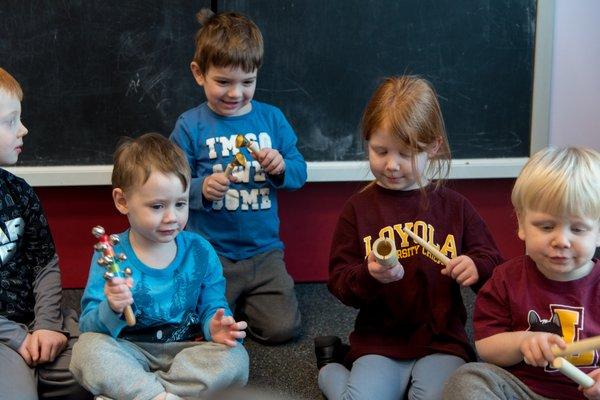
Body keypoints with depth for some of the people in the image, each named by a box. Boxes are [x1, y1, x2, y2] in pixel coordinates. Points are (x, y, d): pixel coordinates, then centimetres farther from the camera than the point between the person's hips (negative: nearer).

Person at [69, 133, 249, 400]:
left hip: (187, 349, 2)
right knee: (87, 349, -28)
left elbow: (212, 307, 3)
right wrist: (111, 311, -34)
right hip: (130, 352, -2)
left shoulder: (200, 252, 0)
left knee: (234, 359, -25)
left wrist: (216, 326, -22)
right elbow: (89, 326, -11)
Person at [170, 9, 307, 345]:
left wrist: (281, 168, -17)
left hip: (263, 250, 2)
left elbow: (300, 173, 5)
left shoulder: (272, 118, 3)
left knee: (283, 328, -5)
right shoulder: (190, 126, -5)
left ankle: (242, 301, 25)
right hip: (209, 252, -2)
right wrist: (202, 190, -25)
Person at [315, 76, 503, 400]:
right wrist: (369, 275, -21)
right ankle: (331, 369, 11)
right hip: (378, 343, 0)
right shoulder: (358, 208, 3)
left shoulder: (454, 206, 5)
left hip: (441, 340, 0)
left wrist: (476, 267, -12)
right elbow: (339, 282, 0)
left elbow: (491, 261, 11)